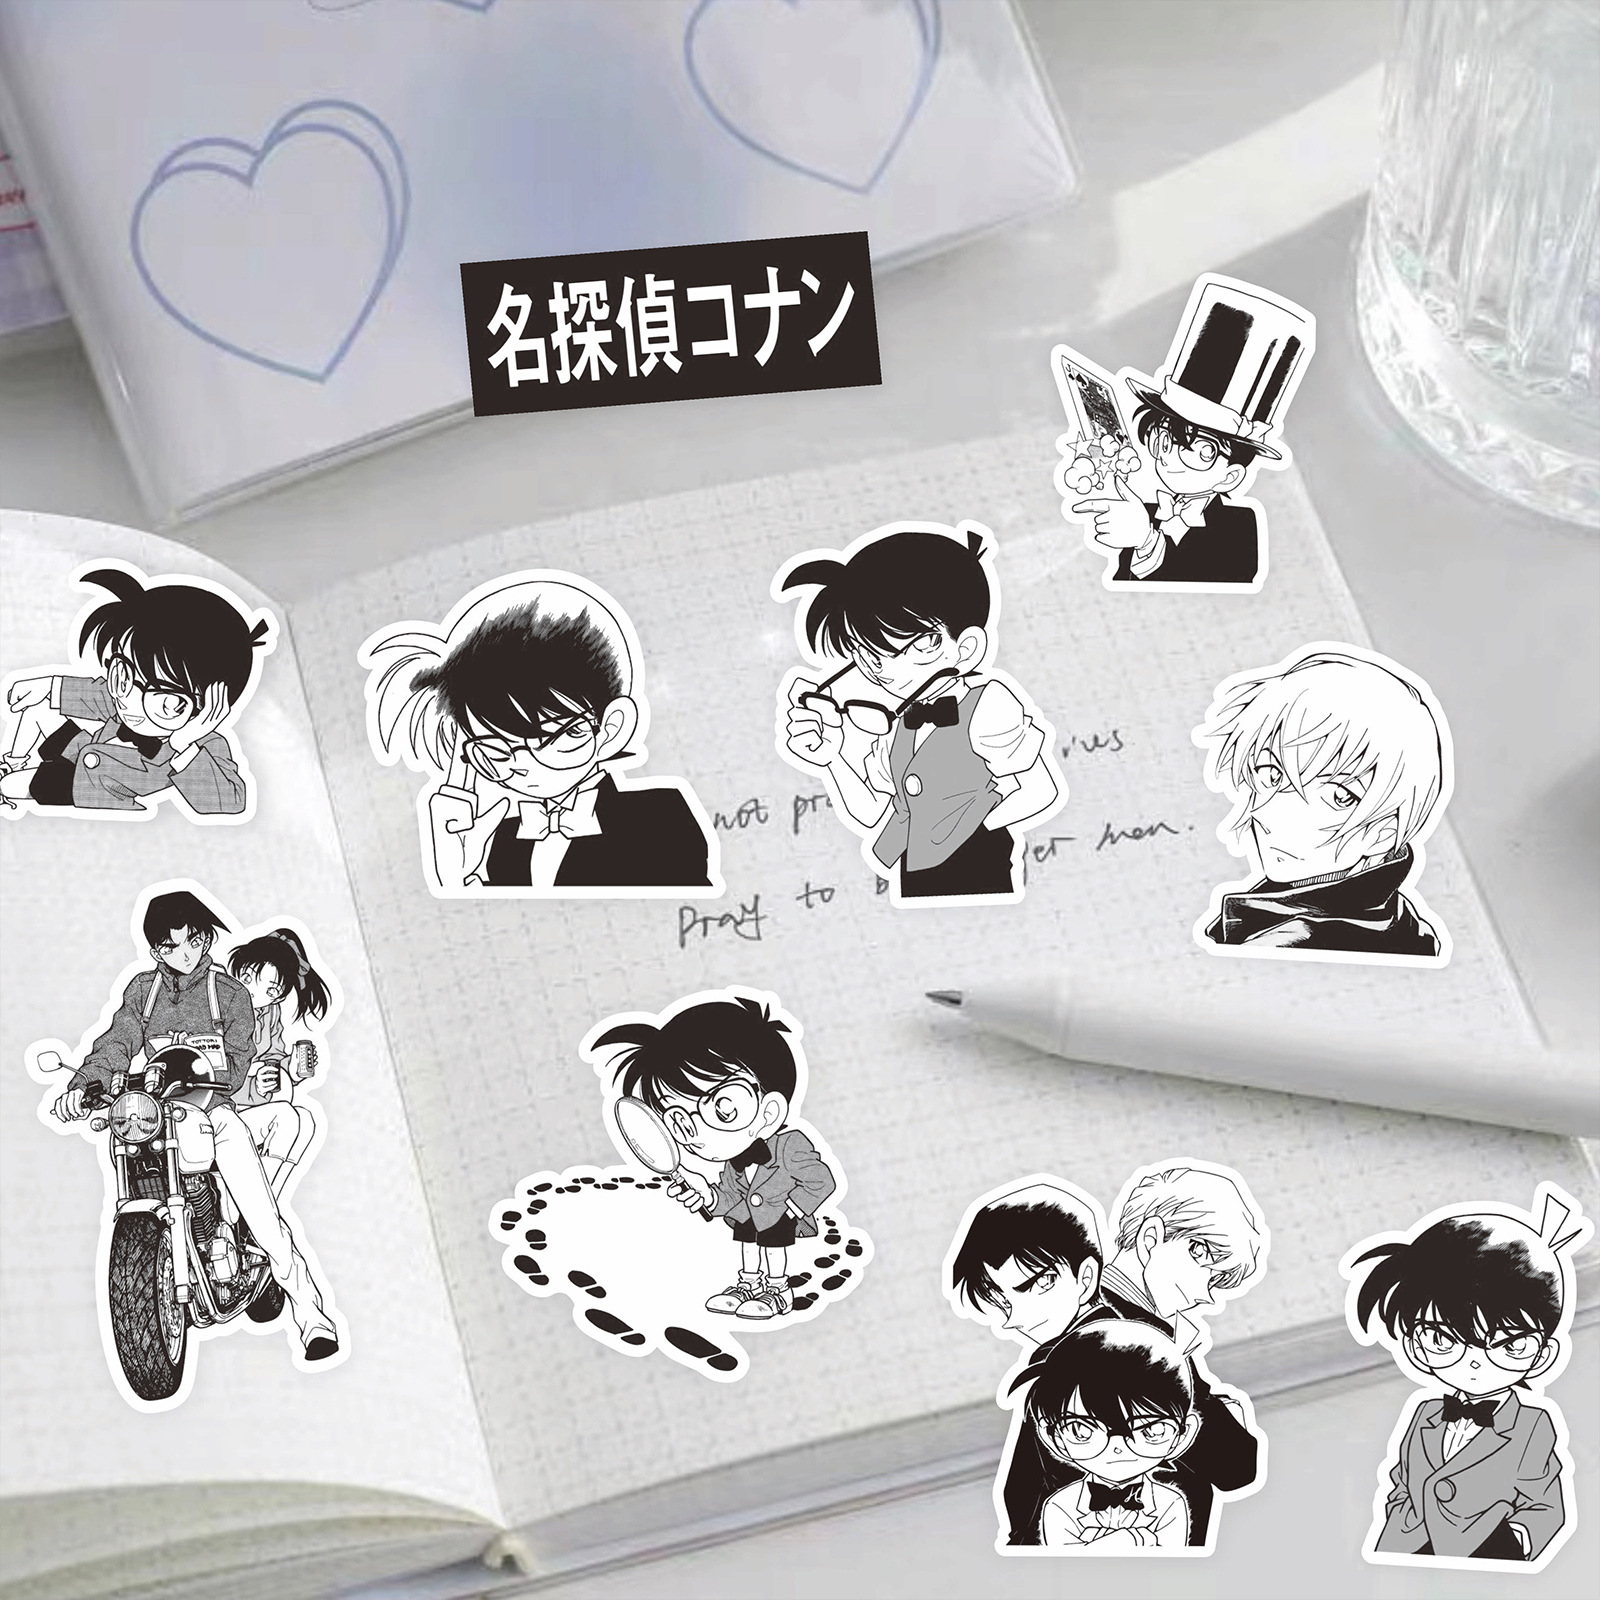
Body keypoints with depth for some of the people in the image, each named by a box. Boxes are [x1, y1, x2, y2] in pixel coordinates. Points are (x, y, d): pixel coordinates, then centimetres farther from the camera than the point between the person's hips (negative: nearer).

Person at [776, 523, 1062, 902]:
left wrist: (970, 826, -14)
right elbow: (876, 819, 6)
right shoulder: (896, 728, 5)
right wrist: (833, 756, -4)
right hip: (911, 886, 6)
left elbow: (1042, 793, -12)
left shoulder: (988, 708, -15)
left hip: (981, 881, -6)